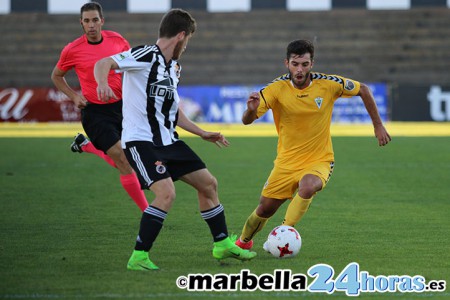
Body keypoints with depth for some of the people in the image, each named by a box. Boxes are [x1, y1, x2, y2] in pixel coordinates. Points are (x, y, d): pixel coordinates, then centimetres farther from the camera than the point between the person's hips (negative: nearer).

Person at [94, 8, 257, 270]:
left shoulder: (173, 67, 14)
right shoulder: (145, 55, -13)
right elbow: (103, 64, -24)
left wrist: (202, 133, 29)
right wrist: (103, 84, -46)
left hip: (168, 141, 9)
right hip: (140, 140, -9)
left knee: (208, 183, 14)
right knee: (167, 192, -25)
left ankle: (223, 244, 30)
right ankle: (139, 257, -15)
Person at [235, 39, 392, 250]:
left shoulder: (327, 84, -13)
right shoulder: (277, 88, -14)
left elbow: (363, 90, 3)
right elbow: (247, 121, -19)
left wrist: (378, 126, 3)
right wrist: (251, 110, -43)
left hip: (319, 160, -2)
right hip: (286, 161, 2)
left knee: (307, 187, -35)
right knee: (265, 210, 5)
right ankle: (243, 242, 38)